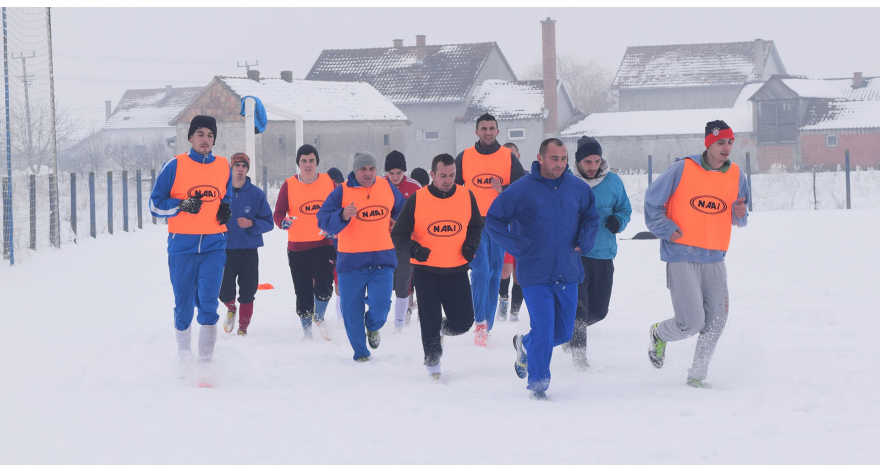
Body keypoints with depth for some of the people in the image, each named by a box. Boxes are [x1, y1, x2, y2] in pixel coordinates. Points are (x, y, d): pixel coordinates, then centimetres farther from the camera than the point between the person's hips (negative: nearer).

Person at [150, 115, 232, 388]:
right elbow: (155, 204, 0)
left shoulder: (223, 167, 9)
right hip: (182, 245, -1)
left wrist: (227, 210, 2)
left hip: (214, 246, 1)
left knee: (208, 305, -12)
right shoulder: (175, 166, -1)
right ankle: (184, 356, 31)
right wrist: (182, 206, -16)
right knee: (183, 307, 6)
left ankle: (205, 370, -12)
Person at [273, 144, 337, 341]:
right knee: (303, 293, 5)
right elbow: (278, 213, -3)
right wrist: (283, 222, -24)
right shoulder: (289, 185, -2)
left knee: (324, 286, -14)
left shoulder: (328, 182, 3)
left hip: (324, 245, 0)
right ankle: (306, 330, 23)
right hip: (297, 248, 0)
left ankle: (319, 318, 14)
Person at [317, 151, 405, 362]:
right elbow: (324, 221, -13)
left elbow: (402, 210, 27)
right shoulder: (341, 192, -5)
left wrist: (396, 225, 13)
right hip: (351, 260, -1)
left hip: (382, 259, 1)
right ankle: (360, 351, 22)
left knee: (380, 304, -11)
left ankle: (373, 327, 24)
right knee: (352, 310, 4)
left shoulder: (388, 188, 6)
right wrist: (342, 216, -29)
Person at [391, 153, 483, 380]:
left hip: (457, 271, 2)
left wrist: (470, 245, -4)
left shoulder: (466, 197, -2)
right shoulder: (417, 200, -9)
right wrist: (413, 249, -24)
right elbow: (398, 234, -5)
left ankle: (443, 327, 35)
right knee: (430, 323, -1)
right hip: (426, 271, -2)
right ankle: (433, 365, 19)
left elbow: (476, 226, 15)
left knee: (463, 322, 2)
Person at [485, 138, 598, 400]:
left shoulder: (578, 188, 3)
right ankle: (537, 385, 8)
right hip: (535, 274, -4)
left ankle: (525, 345, 41)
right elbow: (493, 220, -2)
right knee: (543, 331, -9)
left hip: (568, 274, 4)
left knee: (563, 332, 11)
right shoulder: (521, 189, -8)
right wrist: (518, 247, -8)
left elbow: (591, 217, 20)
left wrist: (583, 242, 4)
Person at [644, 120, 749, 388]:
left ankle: (697, 375, 17)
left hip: (714, 259, 5)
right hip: (681, 258, -5)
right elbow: (653, 200, 3)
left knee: (715, 322, 0)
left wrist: (740, 214, -6)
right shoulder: (683, 169, -7)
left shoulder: (736, 175, 6)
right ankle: (659, 334, 22)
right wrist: (666, 229, -5)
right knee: (692, 322, -11)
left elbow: (738, 218, 17)